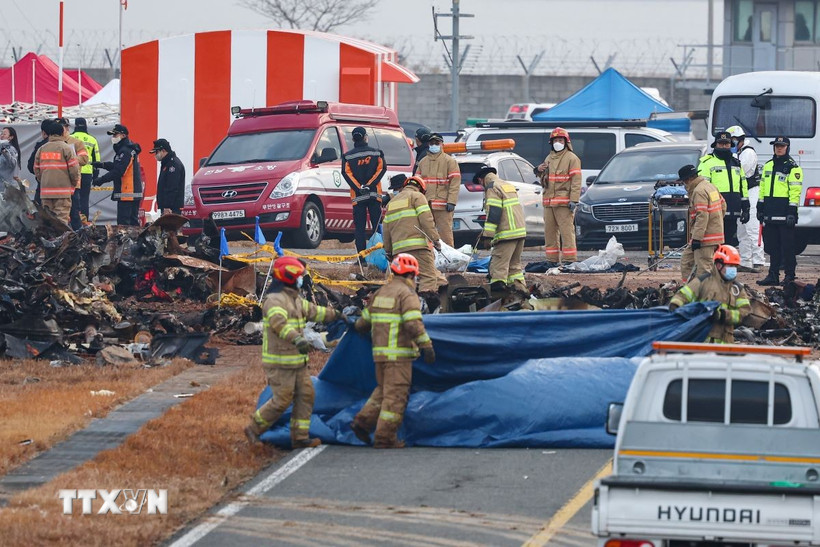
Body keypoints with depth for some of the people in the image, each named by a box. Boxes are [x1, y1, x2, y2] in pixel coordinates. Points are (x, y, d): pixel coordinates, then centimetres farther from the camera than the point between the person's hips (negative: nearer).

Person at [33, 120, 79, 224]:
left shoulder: (41, 149, 9)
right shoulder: (66, 148, -5)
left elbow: (36, 170, 12)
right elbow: (74, 169, -7)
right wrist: (74, 184, 9)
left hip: (45, 190, 4)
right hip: (63, 190, -4)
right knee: (62, 218, -5)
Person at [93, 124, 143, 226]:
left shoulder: (125, 151, -16)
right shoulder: (131, 149, 17)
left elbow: (118, 171, -22)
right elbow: (116, 166, 23)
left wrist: (101, 180, -17)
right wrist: (103, 164, 10)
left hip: (126, 194, -11)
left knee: (123, 221, -11)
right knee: (133, 220, 13)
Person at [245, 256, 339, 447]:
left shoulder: (296, 299, 16)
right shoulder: (275, 300, -17)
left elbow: (314, 312, 31)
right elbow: (279, 323, -35)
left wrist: (337, 314, 37)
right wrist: (297, 339, -50)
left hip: (297, 362, 10)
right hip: (280, 363, -10)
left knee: (305, 395, 5)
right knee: (281, 401, -9)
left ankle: (300, 437, 9)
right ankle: (254, 430, 7)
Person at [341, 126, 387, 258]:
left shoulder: (347, 156, 4)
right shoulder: (377, 153, 6)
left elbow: (346, 173, -6)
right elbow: (381, 169, -3)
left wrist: (359, 188, -11)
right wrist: (369, 185, -9)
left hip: (357, 196, 0)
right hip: (374, 195, 0)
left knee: (359, 228, 0)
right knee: (377, 226, 4)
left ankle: (362, 259, -6)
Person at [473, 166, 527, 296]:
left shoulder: (492, 188, -6)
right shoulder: (508, 186, 23)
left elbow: (493, 213, -15)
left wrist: (487, 236, -16)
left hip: (507, 234, -9)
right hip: (521, 231, 9)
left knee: (499, 266, -10)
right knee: (514, 264, 17)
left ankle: (498, 288, -15)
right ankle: (519, 287, 16)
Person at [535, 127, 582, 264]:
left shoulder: (571, 158, -2)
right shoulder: (549, 159, 21)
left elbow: (576, 180, -9)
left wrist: (573, 200, -18)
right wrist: (539, 171, 7)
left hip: (564, 202, -8)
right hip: (549, 201, 8)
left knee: (567, 231, -11)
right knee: (549, 232, 8)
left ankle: (569, 260, -11)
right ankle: (552, 260, 13)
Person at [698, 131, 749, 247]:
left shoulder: (736, 163, 21)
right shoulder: (707, 162, 0)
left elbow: (743, 187, 24)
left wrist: (746, 208, 19)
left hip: (732, 214, 6)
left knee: (731, 243, 9)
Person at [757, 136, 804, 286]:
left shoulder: (793, 167, -5)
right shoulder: (768, 166, 16)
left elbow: (795, 191, -10)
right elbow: (763, 188, 21)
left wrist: (792, 211, -16)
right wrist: (760, 207, 16)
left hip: (785, 213, -7)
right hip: (770, 213, 7)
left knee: (787, 246, -3)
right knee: (772, 246, 9)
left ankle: (790, 277, 2)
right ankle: (773, 275, 14)